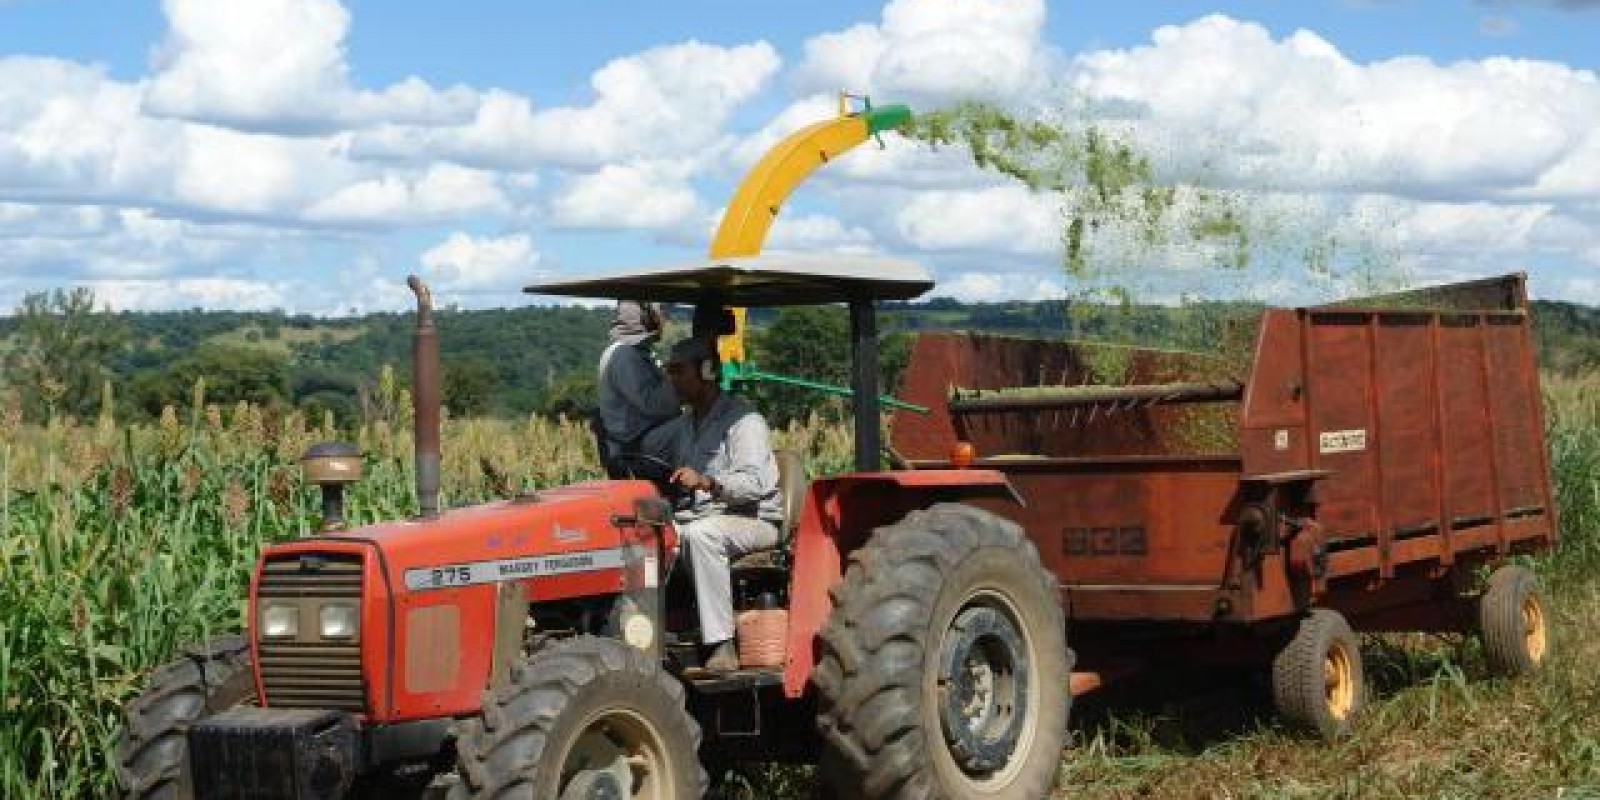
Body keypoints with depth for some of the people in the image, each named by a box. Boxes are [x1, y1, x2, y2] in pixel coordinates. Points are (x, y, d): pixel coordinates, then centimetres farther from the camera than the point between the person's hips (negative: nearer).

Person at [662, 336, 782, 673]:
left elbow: (757, 482, -22)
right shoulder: (685, 424, 17)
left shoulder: (742, 419, -10)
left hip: (755, 521, -8)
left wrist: (705, 482, -34)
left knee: (699, 534, -37)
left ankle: (722, 646, -36)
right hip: (703, 516, 8)